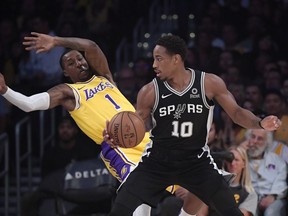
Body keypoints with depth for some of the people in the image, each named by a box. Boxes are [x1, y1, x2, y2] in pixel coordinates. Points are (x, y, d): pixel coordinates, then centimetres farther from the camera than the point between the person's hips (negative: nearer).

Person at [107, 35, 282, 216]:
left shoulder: (209, 83, -12)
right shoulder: (150, 92, -12)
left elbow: (236, 112, -6)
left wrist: (260, 123, -24)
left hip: (197, 160, 0)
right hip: (157, 162, 0)